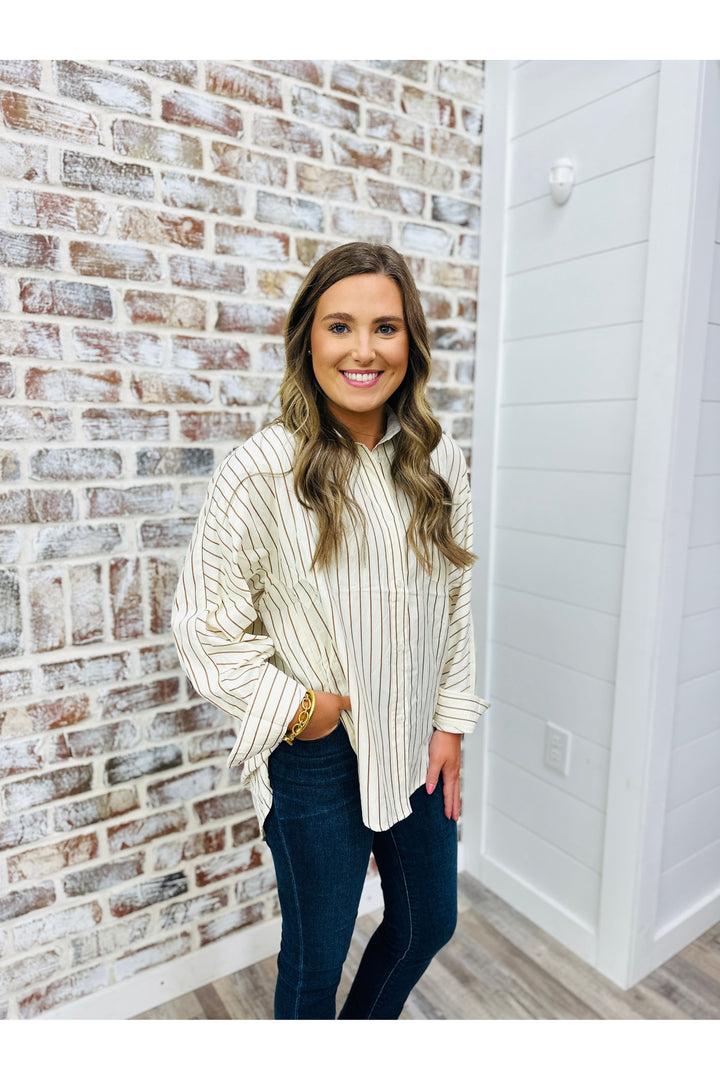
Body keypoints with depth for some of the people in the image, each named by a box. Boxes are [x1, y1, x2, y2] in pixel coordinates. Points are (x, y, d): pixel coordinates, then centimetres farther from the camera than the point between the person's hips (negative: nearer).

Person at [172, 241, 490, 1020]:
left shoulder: (440, 464, -4)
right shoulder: (261, 472, -18)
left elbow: (455, 602, 5)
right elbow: (206, 628, -11)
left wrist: (451, 722, 3)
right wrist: (296, 707, -15)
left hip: (418, 745, 6)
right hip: (316, 754, -5)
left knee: (428, 925, 26)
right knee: (316, 955, 18)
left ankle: (364, 1037, 58)